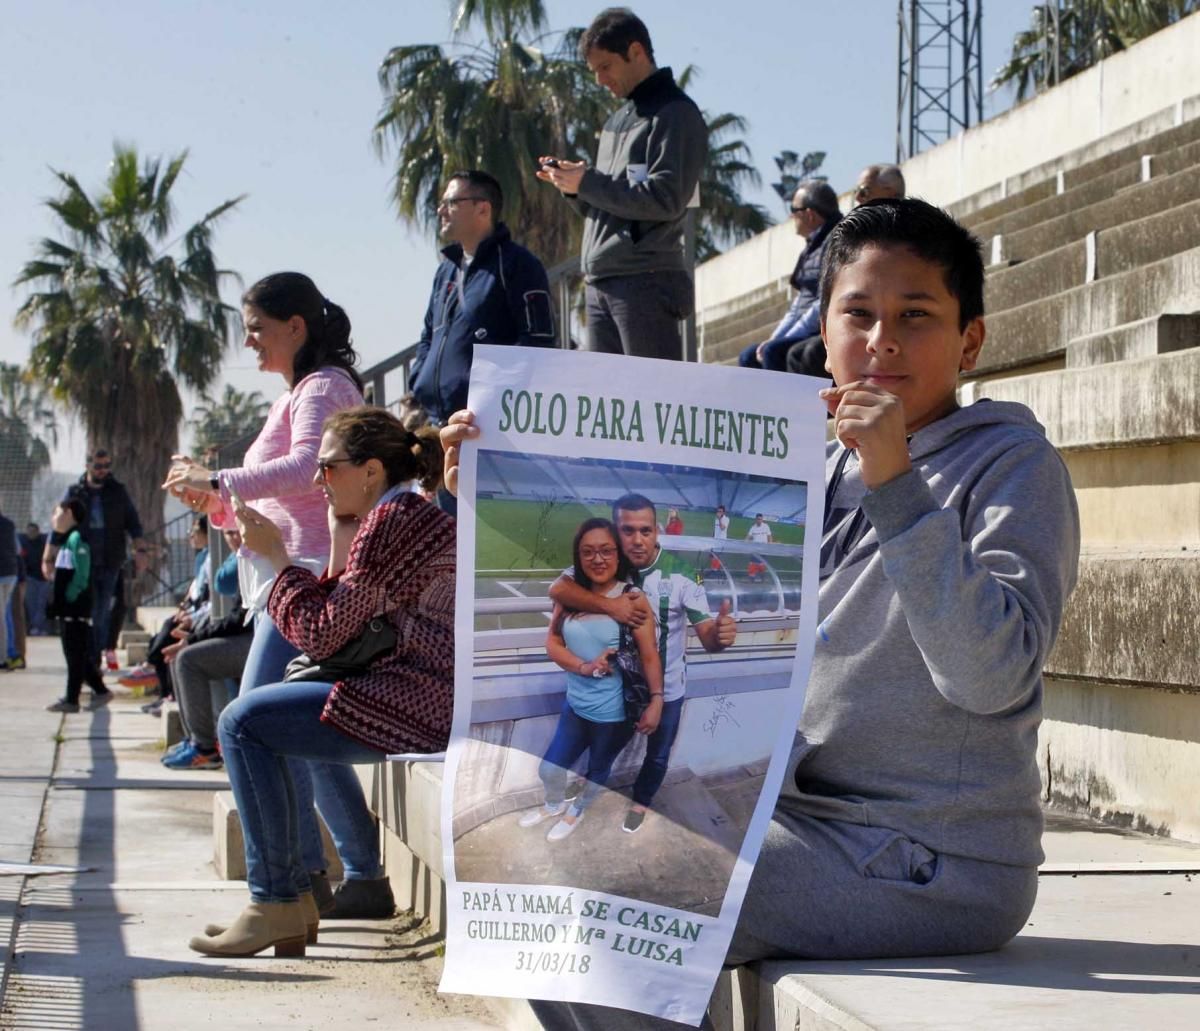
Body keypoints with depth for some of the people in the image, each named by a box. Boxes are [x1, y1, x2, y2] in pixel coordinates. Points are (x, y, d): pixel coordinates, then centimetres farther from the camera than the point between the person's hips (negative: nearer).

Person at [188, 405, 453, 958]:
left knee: (244, 722, -9)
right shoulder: (408, 517, 20)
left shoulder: (394, 519, -13)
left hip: (420, 702, -11)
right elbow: (344, 623, 16)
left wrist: (276, 558, -2)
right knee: (295, 708, 32)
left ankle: (278, 902, -7)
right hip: (429, 700, 11)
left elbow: (322, 633, -13)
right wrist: (341, 538, 11)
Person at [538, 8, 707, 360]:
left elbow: (665, 198, -15)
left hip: (646, 281, -8)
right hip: (600, 282, 8)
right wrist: (573, 185, 4)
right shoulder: (617, 120, 23)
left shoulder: (675, 114, -3)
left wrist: (586, 182, -13)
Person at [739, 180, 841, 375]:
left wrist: (785, 339, -17)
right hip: (809, 333, 10)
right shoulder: (813, 246, 17)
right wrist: (775, 337, 7)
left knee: (774, 352, -27)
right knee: (749, 357, 4)